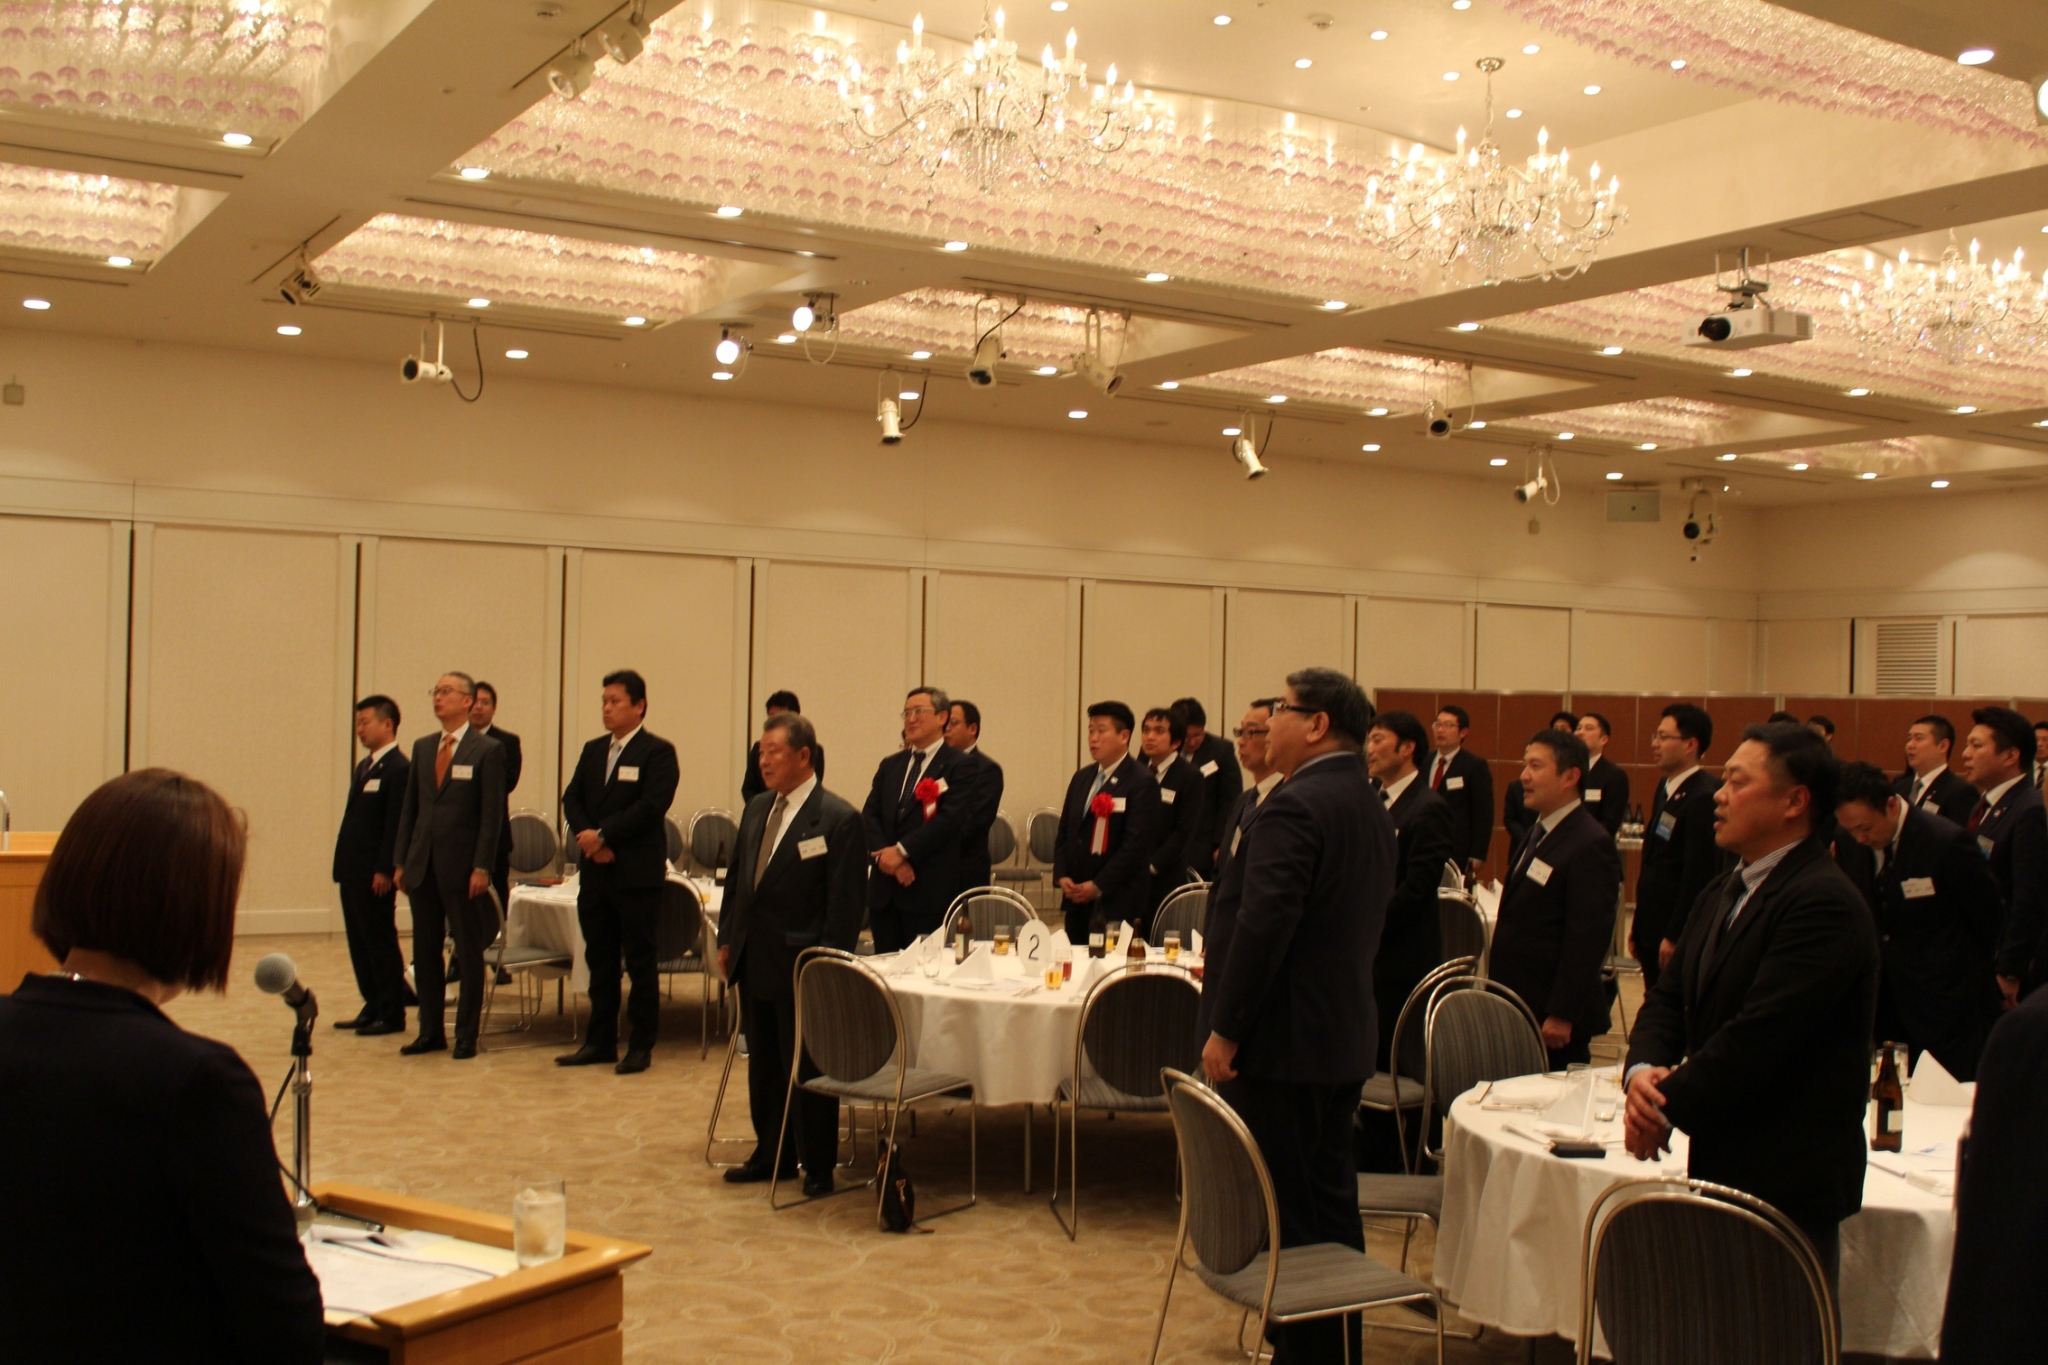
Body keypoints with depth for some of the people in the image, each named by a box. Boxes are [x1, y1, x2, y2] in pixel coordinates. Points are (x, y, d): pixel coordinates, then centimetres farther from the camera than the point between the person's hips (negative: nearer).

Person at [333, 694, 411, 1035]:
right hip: (352, 870, 9)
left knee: (381, 942, -2)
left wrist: (385, 870, -20)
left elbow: (396, 824, -17)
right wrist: (343, 864, 15)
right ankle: (372, 1007, 21)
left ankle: (392, 1014, 5)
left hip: (375, 874, -9)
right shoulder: (363, 767, 17)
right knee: (359, 941, 12)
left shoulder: (399, 768, -13)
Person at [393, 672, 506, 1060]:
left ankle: (466, 1036, 10)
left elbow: (492, 814, -9)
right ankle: (431, 1031, 19)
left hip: (462, 867, -5)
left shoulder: (488, 751, -5)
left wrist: (482, 868, -14)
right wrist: (401, 861, 9)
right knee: (425, 951, 10)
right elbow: (409, 807, 14)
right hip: (423, 865, 6)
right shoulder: (422, 747, 12)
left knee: (468, 953, 3)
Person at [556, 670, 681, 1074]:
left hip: (637, 874, -6)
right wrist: (588, 837, -9)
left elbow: (652, 805, -17)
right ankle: (600, 1041, 19)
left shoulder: (658, 752, -6)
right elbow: (572, 799, 10)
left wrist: (603, 835, -18)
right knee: (600, 960, 11)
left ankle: (641, 1045, 8)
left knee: (640, 961, 1)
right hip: (595, 872, 6)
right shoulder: (593, 750, 15)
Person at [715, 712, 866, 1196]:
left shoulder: (839, 820, -12)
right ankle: (771, 1153, 31)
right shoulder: (756, 810, 10)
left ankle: (817, 1168, 14)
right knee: (762, 1065, 17)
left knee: (806, 1070, 2)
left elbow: (846, 903, -13)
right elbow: (736, 879, 17)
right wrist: (727, 939, 12)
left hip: (801, 968, -7)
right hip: (753, 962, 7)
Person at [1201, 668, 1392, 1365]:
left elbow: (1262, 925, -25)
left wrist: (1224, 1031, -18)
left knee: (1283, 1211, 0)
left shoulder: (1294, 806, -19)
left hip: (1282, 1042, -10)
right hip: (1345, 1036, 10)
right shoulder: (1370, 806, 11)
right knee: (1332, 1201, 17)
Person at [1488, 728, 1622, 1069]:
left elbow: (1587, 939, -21)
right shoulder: (1538, 832, 13)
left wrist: (1562, 1015, -21)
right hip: (1519, 1006, 9)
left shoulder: (1591, 844, -18)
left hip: (1553, 1014, -9)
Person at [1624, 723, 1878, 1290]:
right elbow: (1669, 997, 13)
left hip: (1790, 1182, -9)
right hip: (1722, 1167, 9)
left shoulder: (1824, 903, -18)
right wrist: (1643, 1070, -8)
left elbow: (1759, 1034, -23)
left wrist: (1668, 1106, -14)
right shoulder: (1722, 893, 14)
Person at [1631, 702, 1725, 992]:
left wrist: (1674, 937, -19)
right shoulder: (1666, 788, 12)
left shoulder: (1703, 797, -17)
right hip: (1653, 928, 8)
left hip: (1679, 936, -8)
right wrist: (1638, 925, 17)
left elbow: (1699, 875, -20)